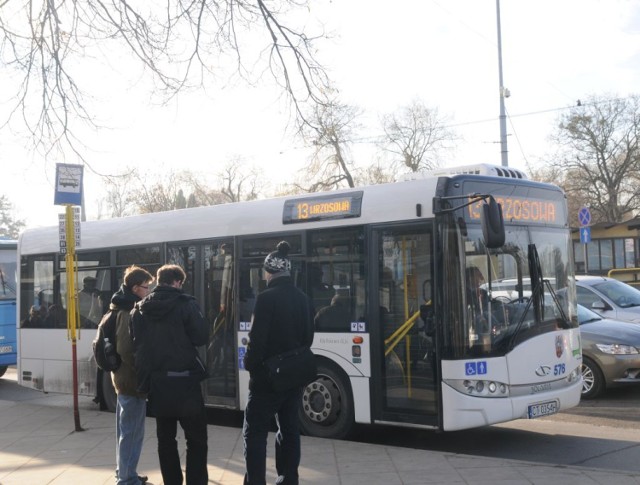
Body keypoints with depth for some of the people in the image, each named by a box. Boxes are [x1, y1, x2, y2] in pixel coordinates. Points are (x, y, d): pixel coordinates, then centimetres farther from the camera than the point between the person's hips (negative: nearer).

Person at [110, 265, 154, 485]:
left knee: (126, 431, 18)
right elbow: (127, 349, -25)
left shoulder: (123, 308, 13)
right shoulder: (130, 312, -18)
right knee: (132, 432, -3)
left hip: (123, 377, 10)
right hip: (132, 379, -10)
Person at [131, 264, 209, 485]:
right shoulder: (185, 304, -9)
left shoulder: (140, 309, 5)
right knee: (196, 438, 3)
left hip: (155, 381, 5)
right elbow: (201, 337, -10)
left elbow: (135, 344, 7)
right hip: (183, 380, -5)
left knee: (165, 437, 14)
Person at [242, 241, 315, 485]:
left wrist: (249, 364, -2)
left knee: (255, 432, 1)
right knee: (289, 430, 13)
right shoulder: (304, 299, 6)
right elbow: (307, 337, 11)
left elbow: (257, 338, -16)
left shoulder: (267, 298, -15)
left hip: (268, 375, -7)